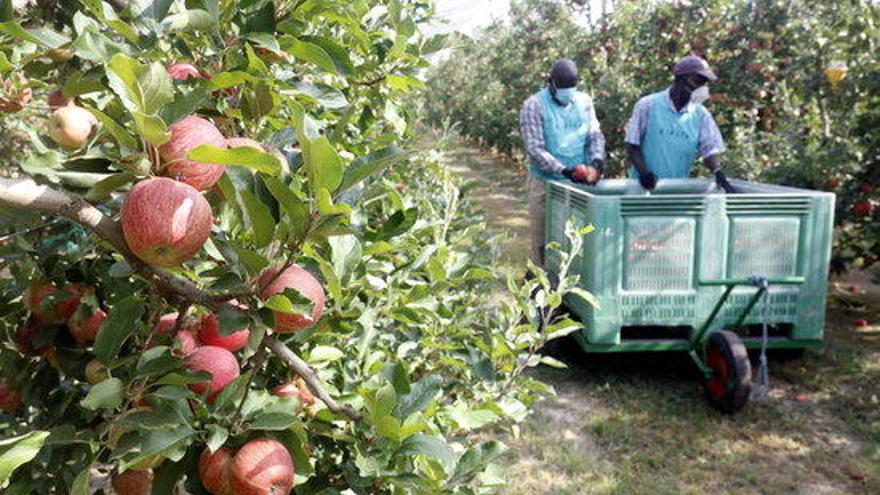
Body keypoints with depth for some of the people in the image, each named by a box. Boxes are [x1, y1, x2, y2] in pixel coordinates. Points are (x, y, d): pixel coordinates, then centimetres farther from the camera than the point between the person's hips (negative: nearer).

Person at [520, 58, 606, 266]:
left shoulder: (584, 101, 6)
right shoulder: (534, 105, -8)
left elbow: (595, 134, 7)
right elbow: (534, 148, -14)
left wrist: (597, 158, -15)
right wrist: (563, 170, -23)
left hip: (579, 182, 4)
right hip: (545, 182, -3)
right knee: (543, 237, 4)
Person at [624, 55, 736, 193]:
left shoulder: (701, 115, 4)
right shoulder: (648, 105, -5)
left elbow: (709, 149, -2)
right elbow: (631, 145, -3)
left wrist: (719, 174, -22)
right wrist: (643, 172, -18)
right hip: (644, 187, -3)